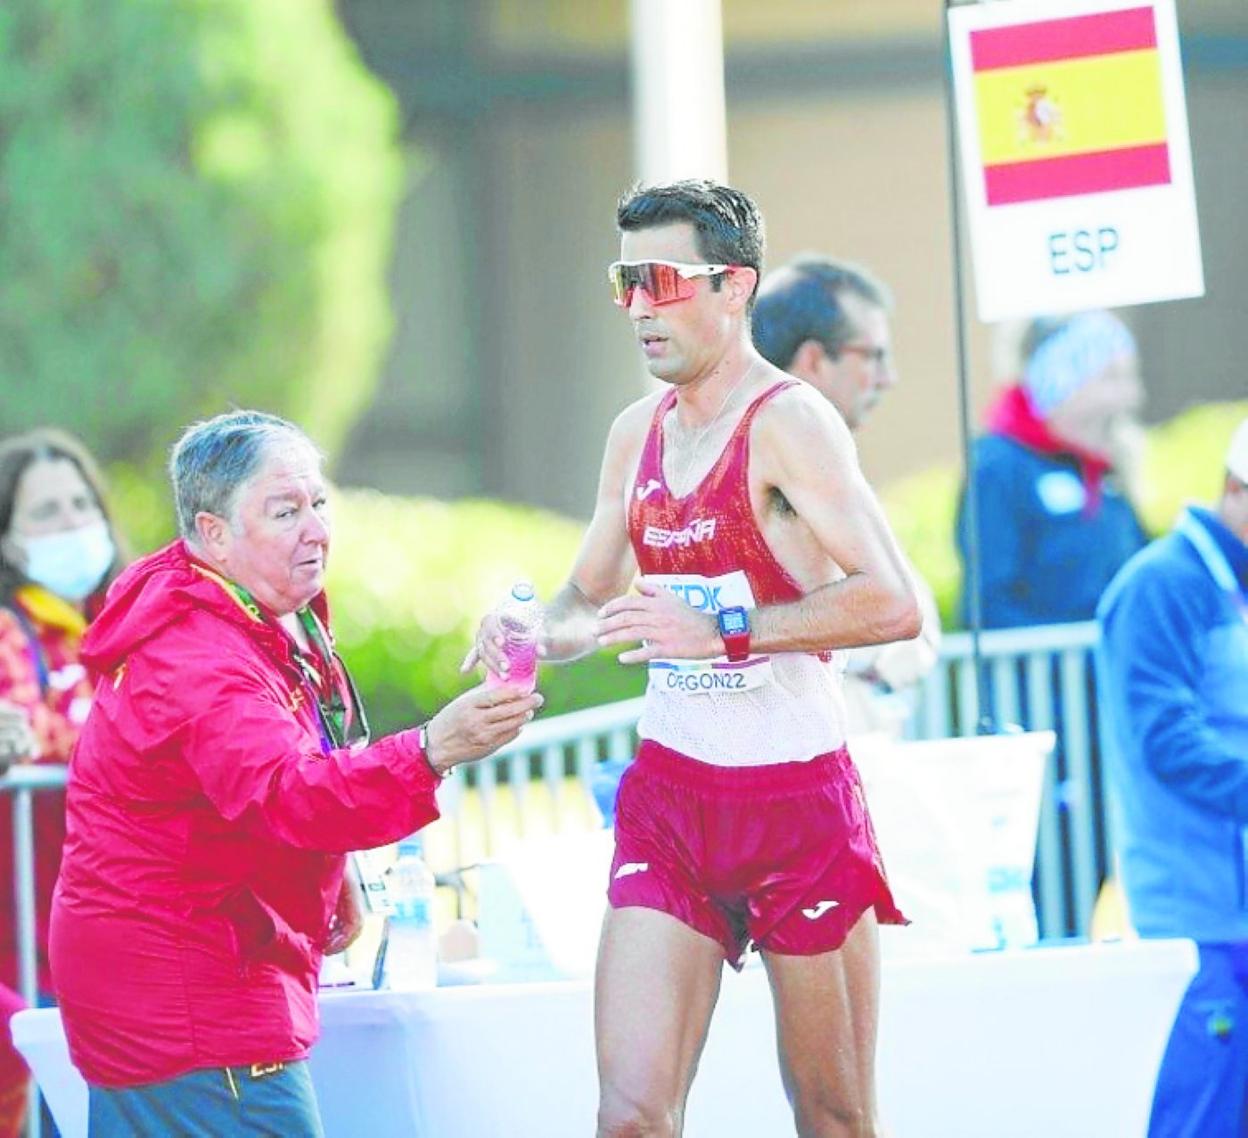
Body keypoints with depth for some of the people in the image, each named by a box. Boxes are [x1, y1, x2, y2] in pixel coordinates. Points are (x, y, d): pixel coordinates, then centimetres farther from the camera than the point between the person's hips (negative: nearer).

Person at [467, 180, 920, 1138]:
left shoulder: (787, 422, -12)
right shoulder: (638, 431, 10)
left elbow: (893, 603, -24)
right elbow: (589, 598, 23)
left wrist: (723, 630, -29)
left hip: (798, 797, -5)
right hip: (668, 795, 5)